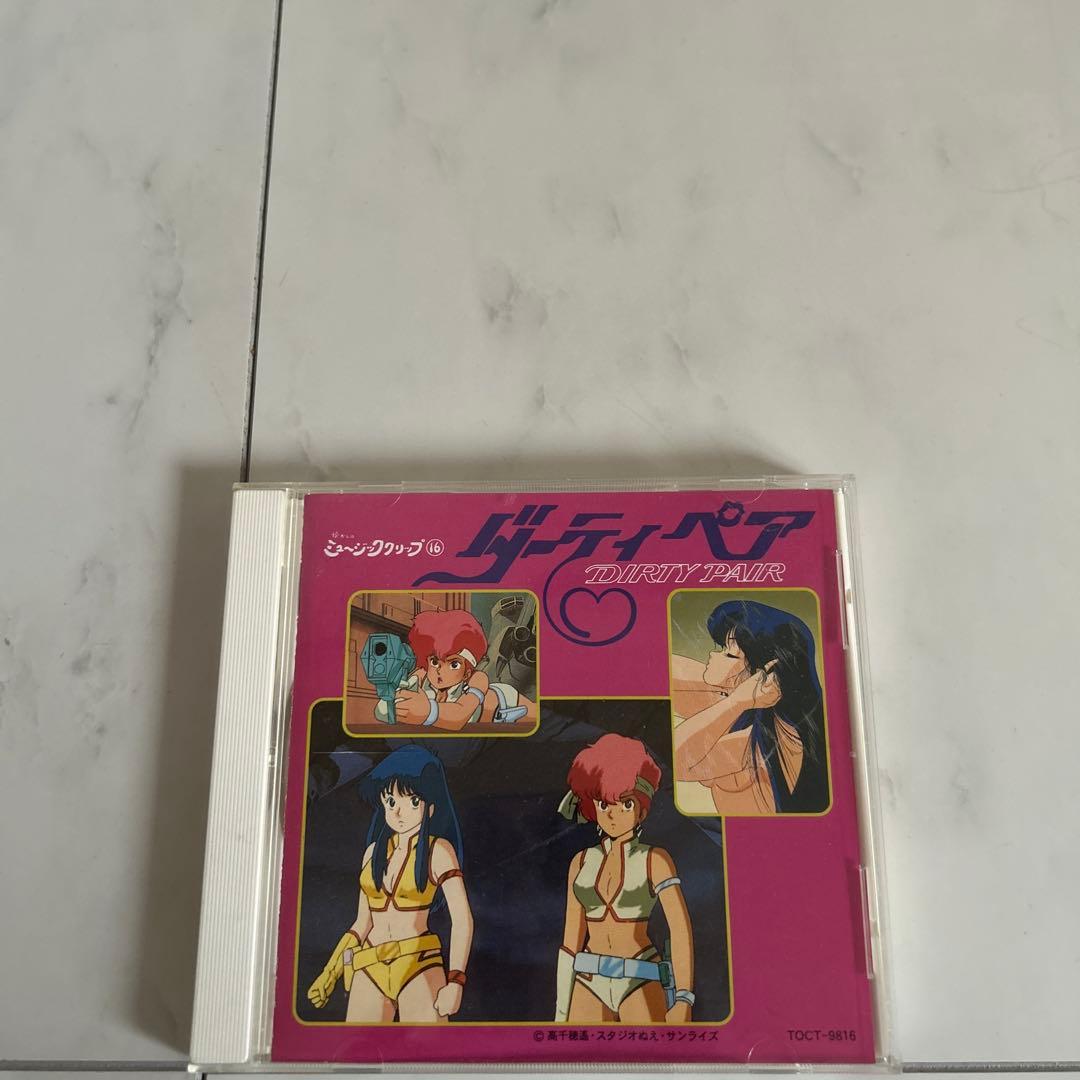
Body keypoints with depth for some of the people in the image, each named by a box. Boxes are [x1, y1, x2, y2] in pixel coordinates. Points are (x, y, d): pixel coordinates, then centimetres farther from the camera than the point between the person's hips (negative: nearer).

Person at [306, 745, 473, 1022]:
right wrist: (330, 973, 15)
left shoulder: (438, 850, -1)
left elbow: (462, 919, -8)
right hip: (369, 970, 5)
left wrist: (455, 982, -16)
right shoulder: (375, 851, 14)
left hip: (419, 967, -4)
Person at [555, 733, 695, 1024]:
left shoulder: (655, 860, -4)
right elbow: (571, 937, 10)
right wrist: (561, 1012, 9)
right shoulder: (582, 862, 8)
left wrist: (683, 1003, -22)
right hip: (591, 984, 4)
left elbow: (681, 930, -12)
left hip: (640, 983, -4)